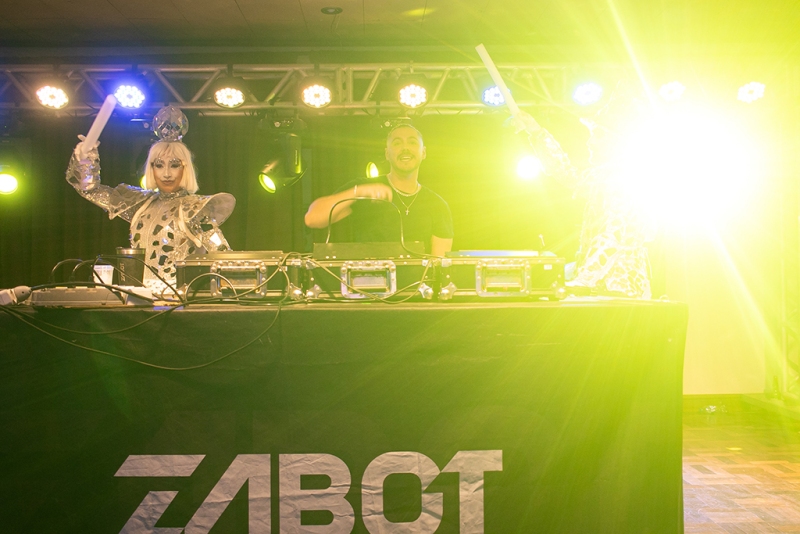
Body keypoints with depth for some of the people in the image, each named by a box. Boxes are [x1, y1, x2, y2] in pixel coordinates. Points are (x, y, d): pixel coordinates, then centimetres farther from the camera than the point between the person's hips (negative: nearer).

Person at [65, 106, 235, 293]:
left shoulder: (197, 209, 0)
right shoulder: (141, 202, 14)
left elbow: (222, 256, -8)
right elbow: (92, 189, 20)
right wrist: (86, 158, 6)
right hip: (141, 293, 4)